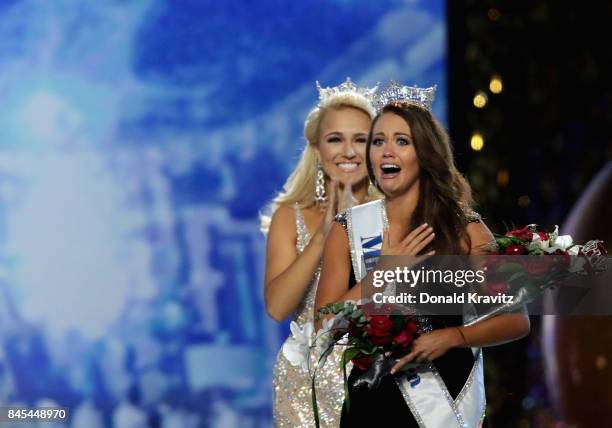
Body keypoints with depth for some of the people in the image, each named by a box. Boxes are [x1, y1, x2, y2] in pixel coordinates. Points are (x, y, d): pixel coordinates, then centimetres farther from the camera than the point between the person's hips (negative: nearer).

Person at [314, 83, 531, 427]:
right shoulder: (348, 229, -1)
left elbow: (516, 320, -4)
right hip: (374, 399, 1)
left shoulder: (464, 228, -5)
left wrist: (450, 337, -18)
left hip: (449, 396, -1)